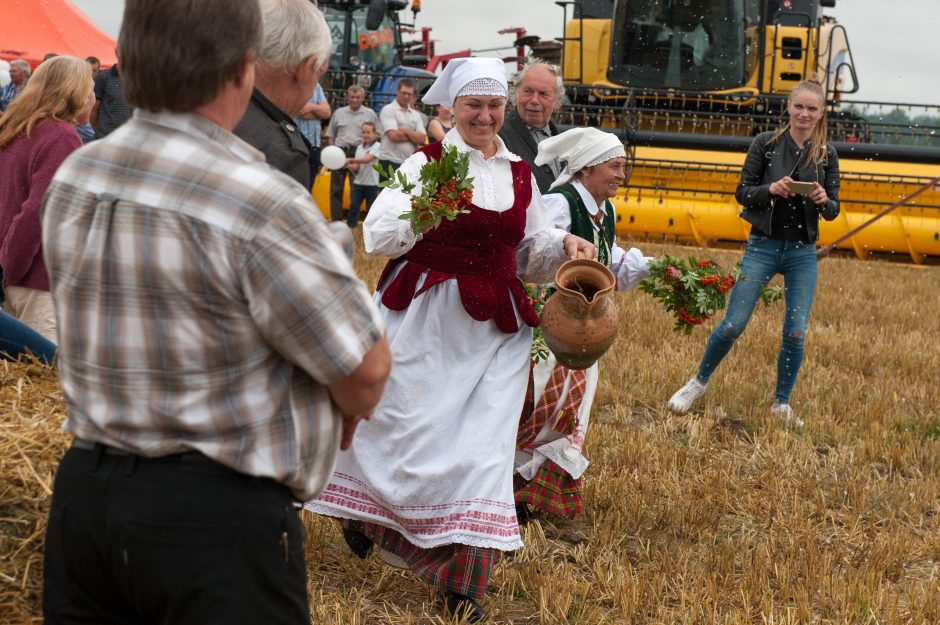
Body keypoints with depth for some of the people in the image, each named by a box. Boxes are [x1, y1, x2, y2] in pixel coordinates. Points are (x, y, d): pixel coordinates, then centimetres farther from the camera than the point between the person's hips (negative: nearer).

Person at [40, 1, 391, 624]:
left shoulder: (72, 180, 2)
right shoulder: (260, 203, -21)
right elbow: (366, 367, -16)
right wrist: (349, 408, 9)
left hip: (83, 489, 7)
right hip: (218, 516, -6)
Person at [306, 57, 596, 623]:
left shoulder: (520, 175, 12)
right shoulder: (427, 162, -3)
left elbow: (530, 253, 19)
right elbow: (377, 236, -11)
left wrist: (565, 247, 0)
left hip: (496, 328, 4)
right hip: (426, 316, -4)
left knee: (484, 440, 0)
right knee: (407, 427, 4)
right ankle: (363, 511, 36)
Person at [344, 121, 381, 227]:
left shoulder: (376, 146, -7)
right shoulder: (360, 147, 9)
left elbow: (367, 159, -23)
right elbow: (357, 167, 3)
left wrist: (351, 160, -31)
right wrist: (349, 165, -20)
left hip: (372, 183, -4)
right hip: (358, 182, 4)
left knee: (370, 208, 4)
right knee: (353, 206, -2)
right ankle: (350, 227, 2)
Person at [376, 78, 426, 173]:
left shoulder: (416, 114, 15)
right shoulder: (388, 110, -1)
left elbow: (422, 138, 2)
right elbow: (394, 135, -14)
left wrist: (405, 131, -11)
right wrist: (414, 136, -1)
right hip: (390, 162, -5)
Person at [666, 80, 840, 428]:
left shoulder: (826, 155, 3)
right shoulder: (765, 144, -3)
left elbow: (833, 212, 7)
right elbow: (742, 192, -1)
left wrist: (824, 201, -16)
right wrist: (771, 189, -20)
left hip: (803, 252, 2)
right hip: (763, 245, -2)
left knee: (796, 333, -1)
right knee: (733, 324, -4)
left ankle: (781, 405, 17)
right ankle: (699, 382, 19)